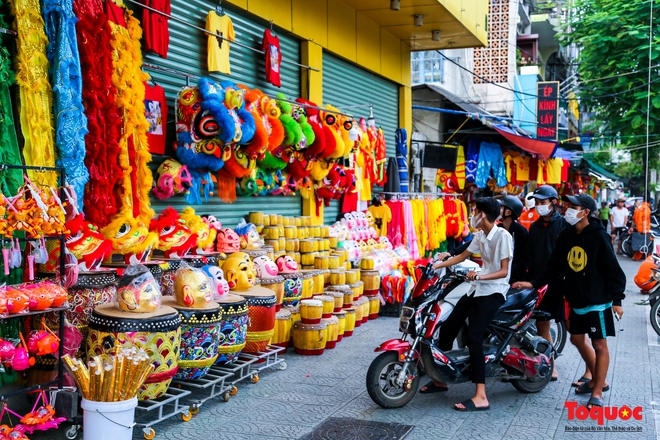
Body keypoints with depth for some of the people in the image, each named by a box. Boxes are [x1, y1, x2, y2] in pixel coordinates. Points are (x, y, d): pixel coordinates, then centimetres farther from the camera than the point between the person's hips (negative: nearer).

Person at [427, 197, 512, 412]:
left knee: (473, 337, -22)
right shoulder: (480, 235, 12)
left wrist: (480, 276, -30)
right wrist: (436, 266, 13)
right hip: (478, 289, 9)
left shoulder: (503, 236, -13)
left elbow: (504, 271, -16)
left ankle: (481, 397, -21)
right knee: (447, 327, 4)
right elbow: (462, 256, 19)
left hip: (493, 291, -9)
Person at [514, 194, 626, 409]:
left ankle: (597, 392, 10)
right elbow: (554, 266, 6)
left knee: (600, 345, 0)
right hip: (576, 301, 8)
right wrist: (533, 283, -2)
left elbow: (613, 269, -14)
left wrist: (617, 299, -14)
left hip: (598, 301, -7)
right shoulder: (566, 235, 3)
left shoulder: (599, 236, -15)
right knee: (578, 339, 17)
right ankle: (598, 380, 35)